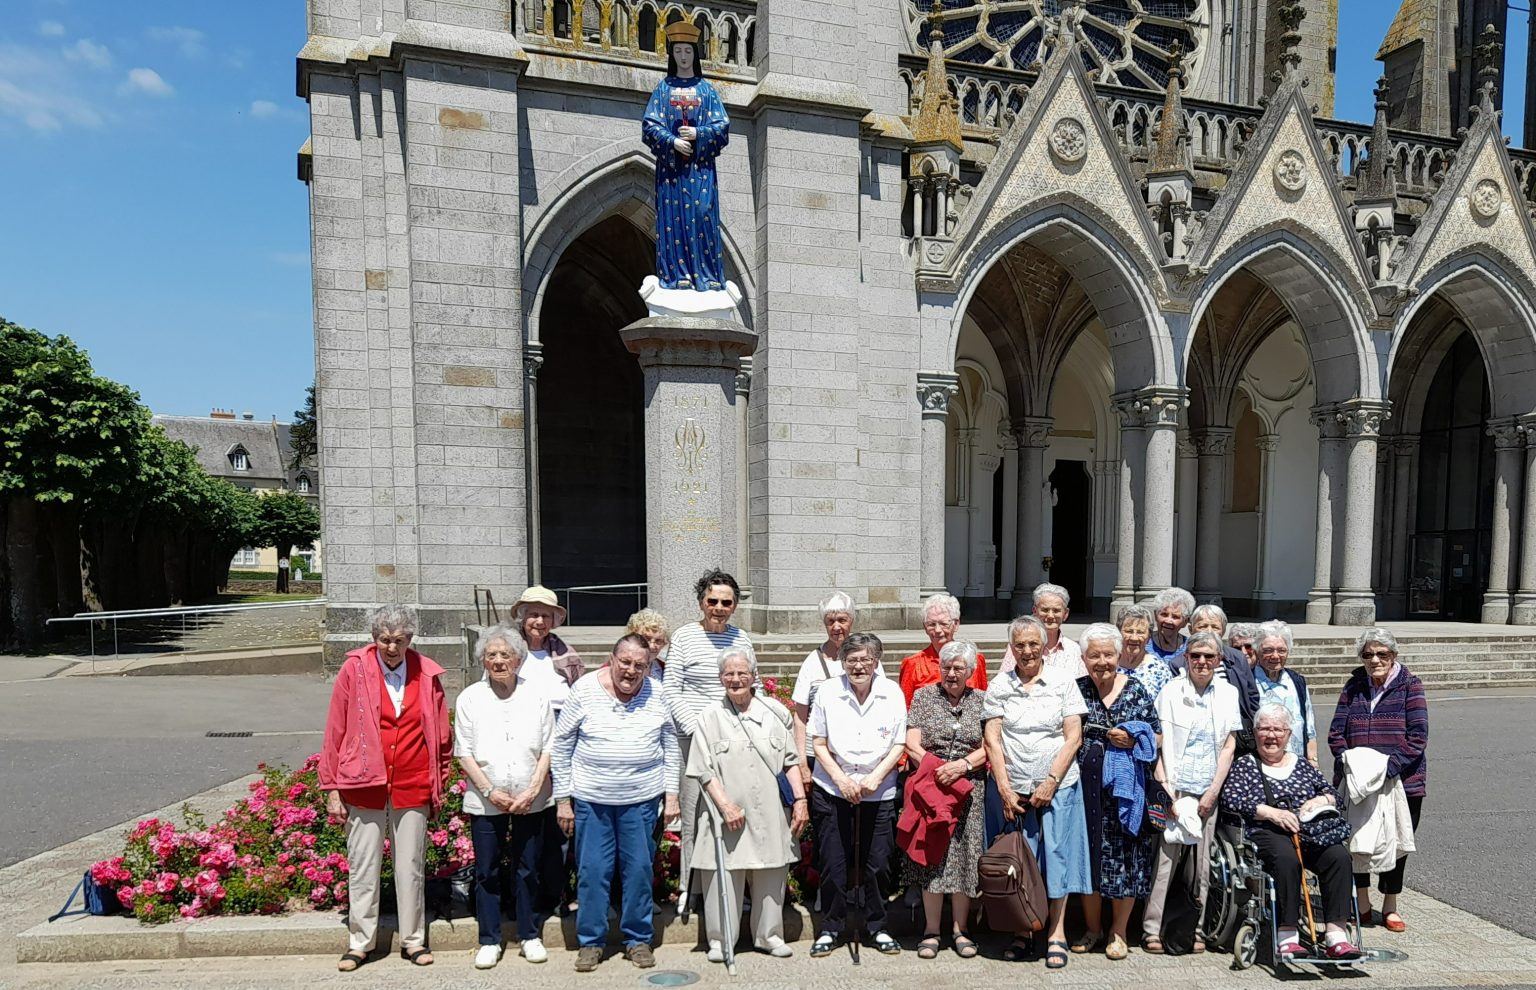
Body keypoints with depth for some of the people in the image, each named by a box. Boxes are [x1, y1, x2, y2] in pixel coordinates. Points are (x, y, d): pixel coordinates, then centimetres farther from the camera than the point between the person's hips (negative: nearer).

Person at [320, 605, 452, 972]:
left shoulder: (427, 674, -2)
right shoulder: (354, 669, -7)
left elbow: (441, 735, 5)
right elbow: (335, 731, -3)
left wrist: (439, 784, 7)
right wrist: (332, 788, -2)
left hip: (413, 787, 1)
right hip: (364, 786, -1)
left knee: (411, 867, 12)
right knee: (362, 868, 9)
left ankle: (413, 940, 26)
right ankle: (360, 942, 25)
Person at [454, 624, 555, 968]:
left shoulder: (536, 695, 1)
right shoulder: (469, 698, 0)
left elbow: (548, 747, 1)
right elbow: (464, 753, -1)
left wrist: (533, 790, -9)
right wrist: (490, 791, -9)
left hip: (531, 801, 0)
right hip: (485, 801, 0)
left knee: (528, 869, 9)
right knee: (487, 872, 7)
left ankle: (530, 936, 23)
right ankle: (489, 941, 21)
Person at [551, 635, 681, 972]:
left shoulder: (657, 694, -3)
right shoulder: (584, 690, -9)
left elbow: (671, 746, 6)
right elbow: (561, 745, -3)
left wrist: (672, 794, 3)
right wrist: (563, 799, -2)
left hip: (641, 798, 1)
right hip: (591, 798, -1)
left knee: (639, 868, 8)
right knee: (592, 870, 5)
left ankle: (638, 939, 25)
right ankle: (590, 941, 23)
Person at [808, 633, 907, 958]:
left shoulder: (893, 693, -2)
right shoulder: (828, 692, -4)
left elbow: (899, 745, 0)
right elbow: (819, 743, 0)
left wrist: (875, 777, -13)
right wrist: (841, 779, -11)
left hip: (879, 793, 0)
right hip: (832, 790, 0)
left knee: (876, 863, 6)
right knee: (833, 864, 4)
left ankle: (877, 928, 24)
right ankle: (830, 929, 21)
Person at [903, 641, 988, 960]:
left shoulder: (981, 700, 9)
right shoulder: (923, 697, 5)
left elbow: (988, 747, 1)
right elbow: (912, 745, -1)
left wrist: (962, 765, -14)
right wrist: (937, 769, -14)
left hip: (969, 790, 1)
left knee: (965, 856, 2)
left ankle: (960, 930, 15)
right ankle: (931, 931, 10)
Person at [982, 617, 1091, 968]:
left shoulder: (1063, 683, 2)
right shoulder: (999, 687, 4)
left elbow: (1073, 738, -2)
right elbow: (991, 740, 1)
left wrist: (1050, 783, -9)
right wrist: (1005, 789, -6)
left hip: (1058, 785, -1)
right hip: (1013, 789, 1)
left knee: (1057, 856, 2)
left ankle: (1056, 933, 16)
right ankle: (1021, 931, 21)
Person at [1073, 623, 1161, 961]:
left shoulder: (1137, 690, 2)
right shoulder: (1075, 690, 3)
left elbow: (1157, 736, 6)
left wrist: (1133, 739, -11)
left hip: (1126, 789, 0)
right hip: (1086, 789, 1)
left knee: (1125, 857, 5)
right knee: (1089, 855, 7)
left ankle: (1118, 932, 22)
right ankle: (1092, 929, 24)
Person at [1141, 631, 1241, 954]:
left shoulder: (1228, 693, 8)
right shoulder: (1171, 690, -1)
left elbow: (1229, 746, 7)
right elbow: (1159, 743, -2)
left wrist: (1213, 792, -1)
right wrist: (1165, 787, -10)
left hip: (1210, 790, 3)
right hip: (1175, 786, -3)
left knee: (1204, 861, 5)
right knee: (1166, 855, -6)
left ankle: (1196, 929, 17)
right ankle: (1152, 929, 0)